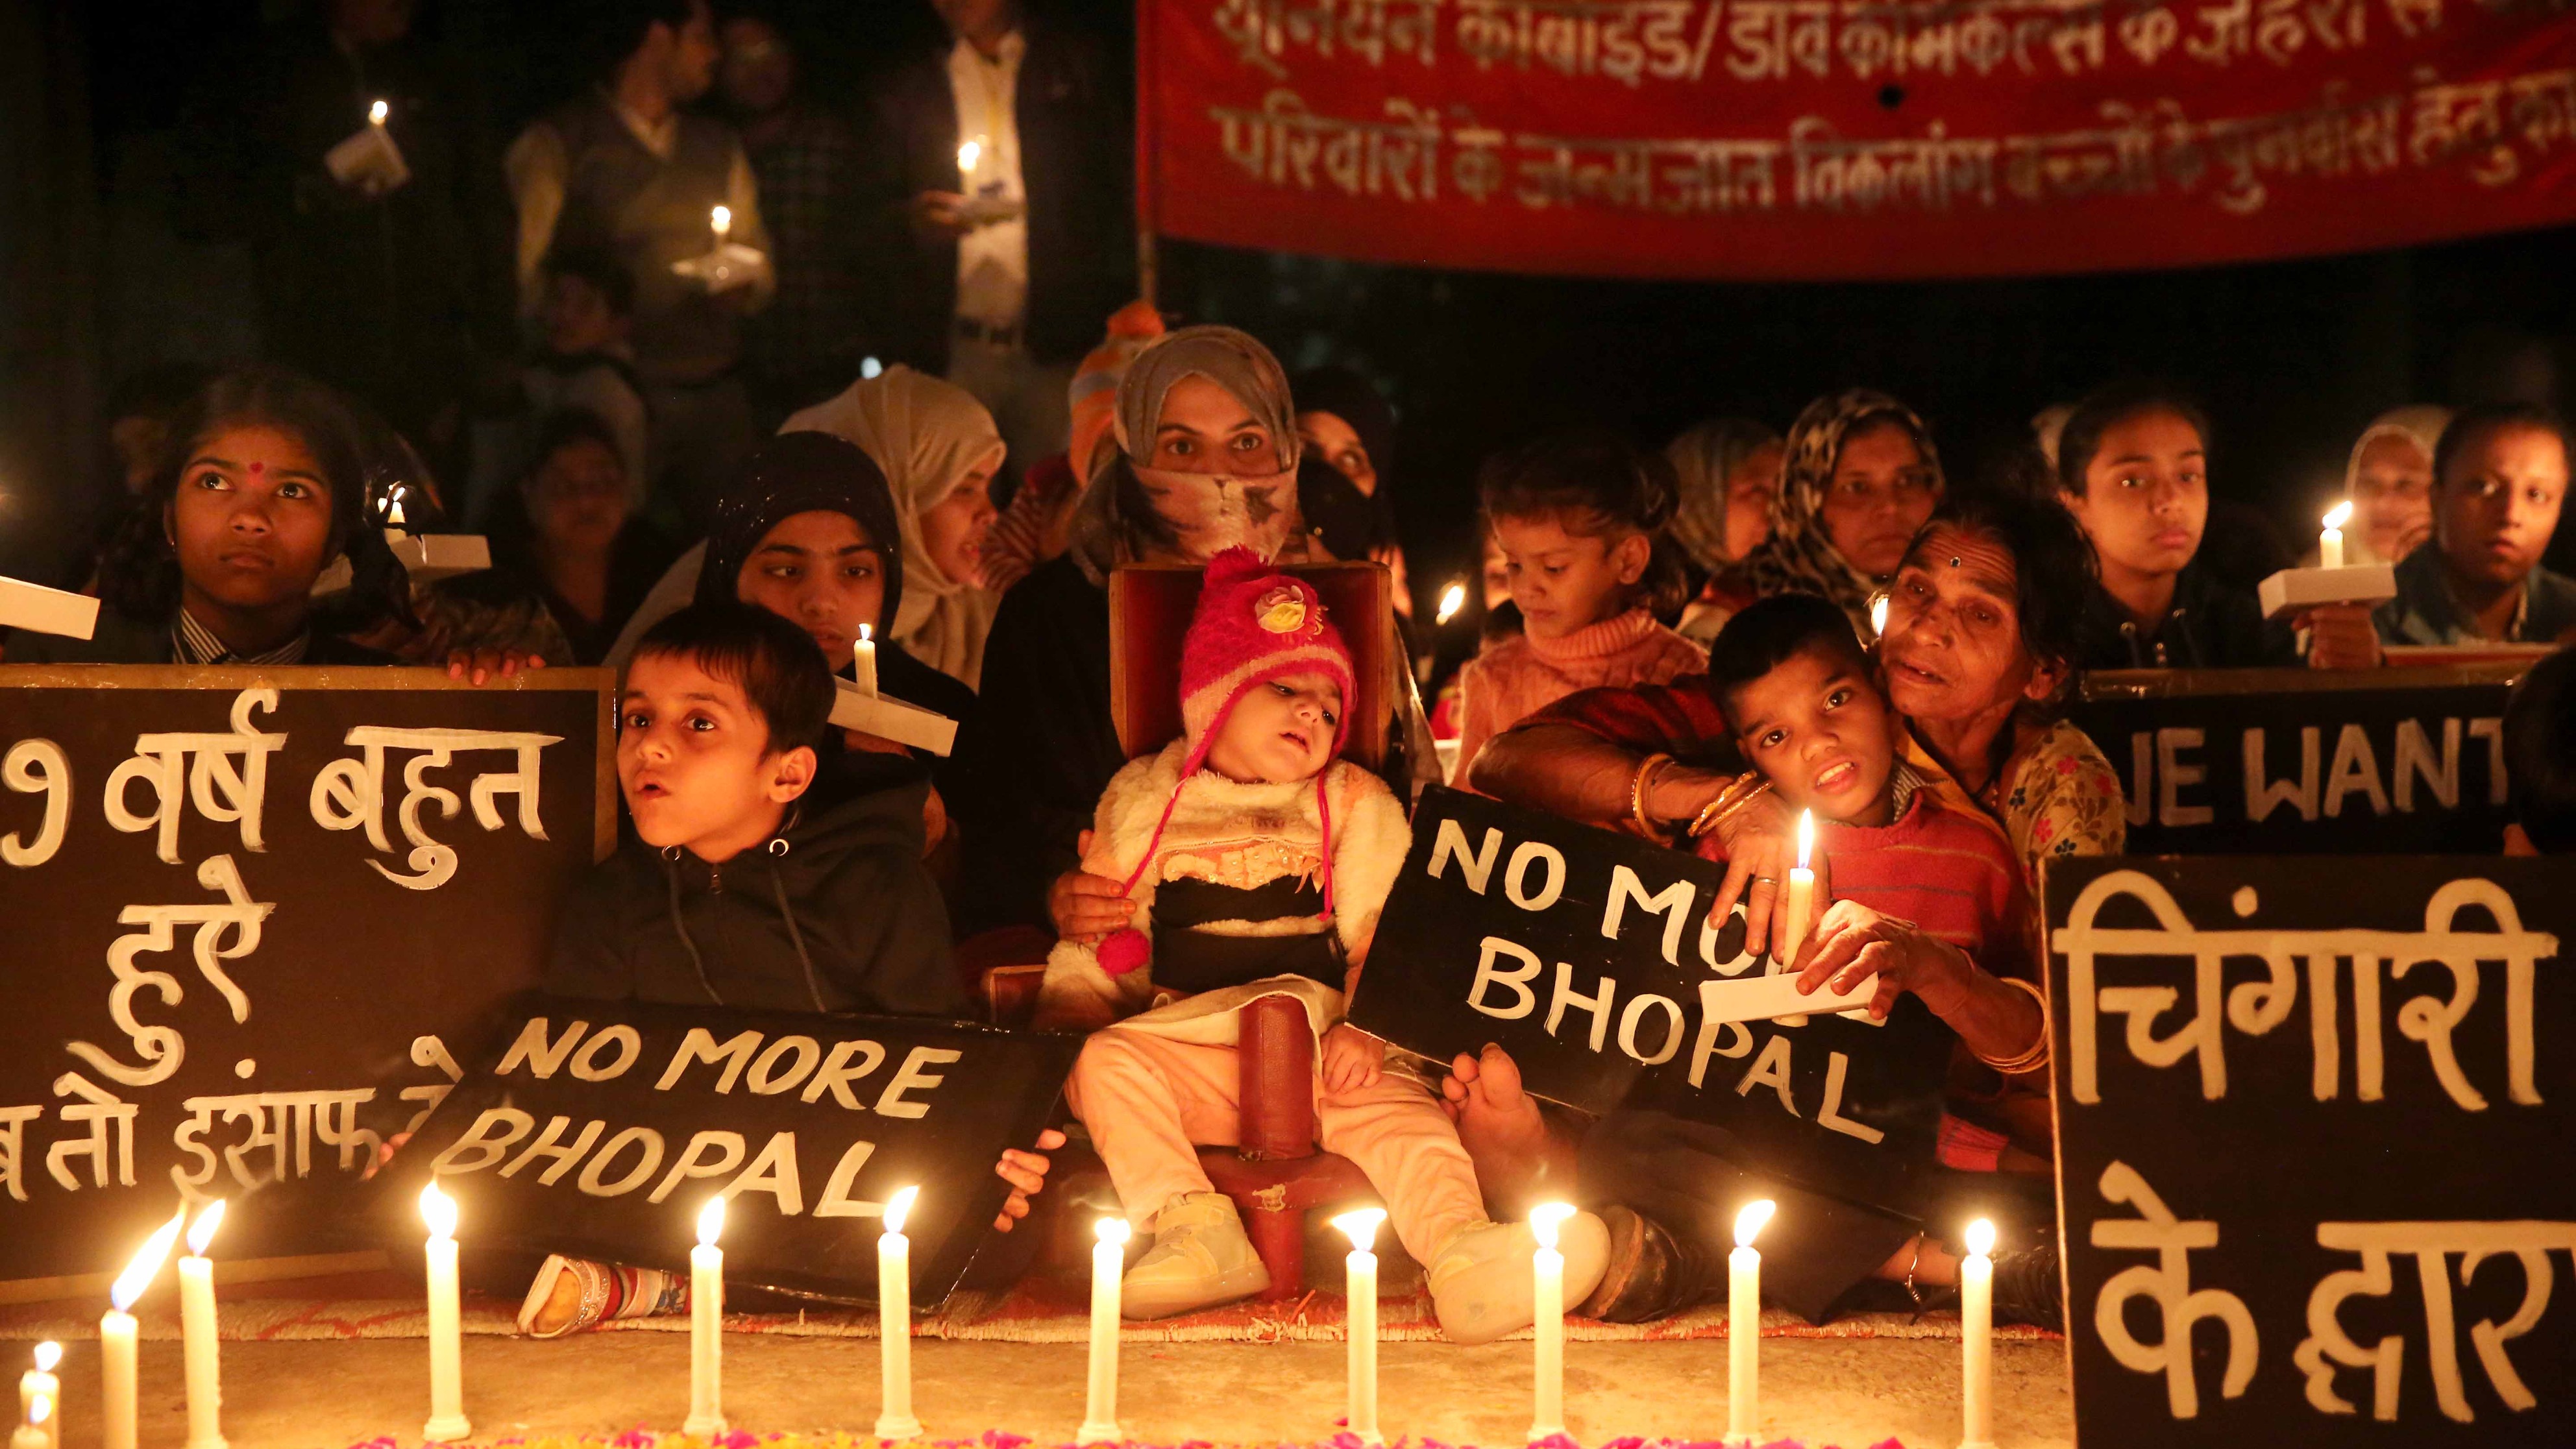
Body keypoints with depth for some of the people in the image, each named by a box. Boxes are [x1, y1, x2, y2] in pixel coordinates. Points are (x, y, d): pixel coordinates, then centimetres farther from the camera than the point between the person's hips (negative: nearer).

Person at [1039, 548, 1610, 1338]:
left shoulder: (1357, 807, 14)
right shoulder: (1144, 800, 16)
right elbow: (1093, 948, 20)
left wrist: (1364, 1031, -12)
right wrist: (1065, 1027, 3)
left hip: (1322, 1054, -1)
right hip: (1185, 1053, 1)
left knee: (1396, 1105, -28)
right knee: (1107, 1064, -26)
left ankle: (1463, 1251, -49)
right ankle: (1194, 1228, -39)